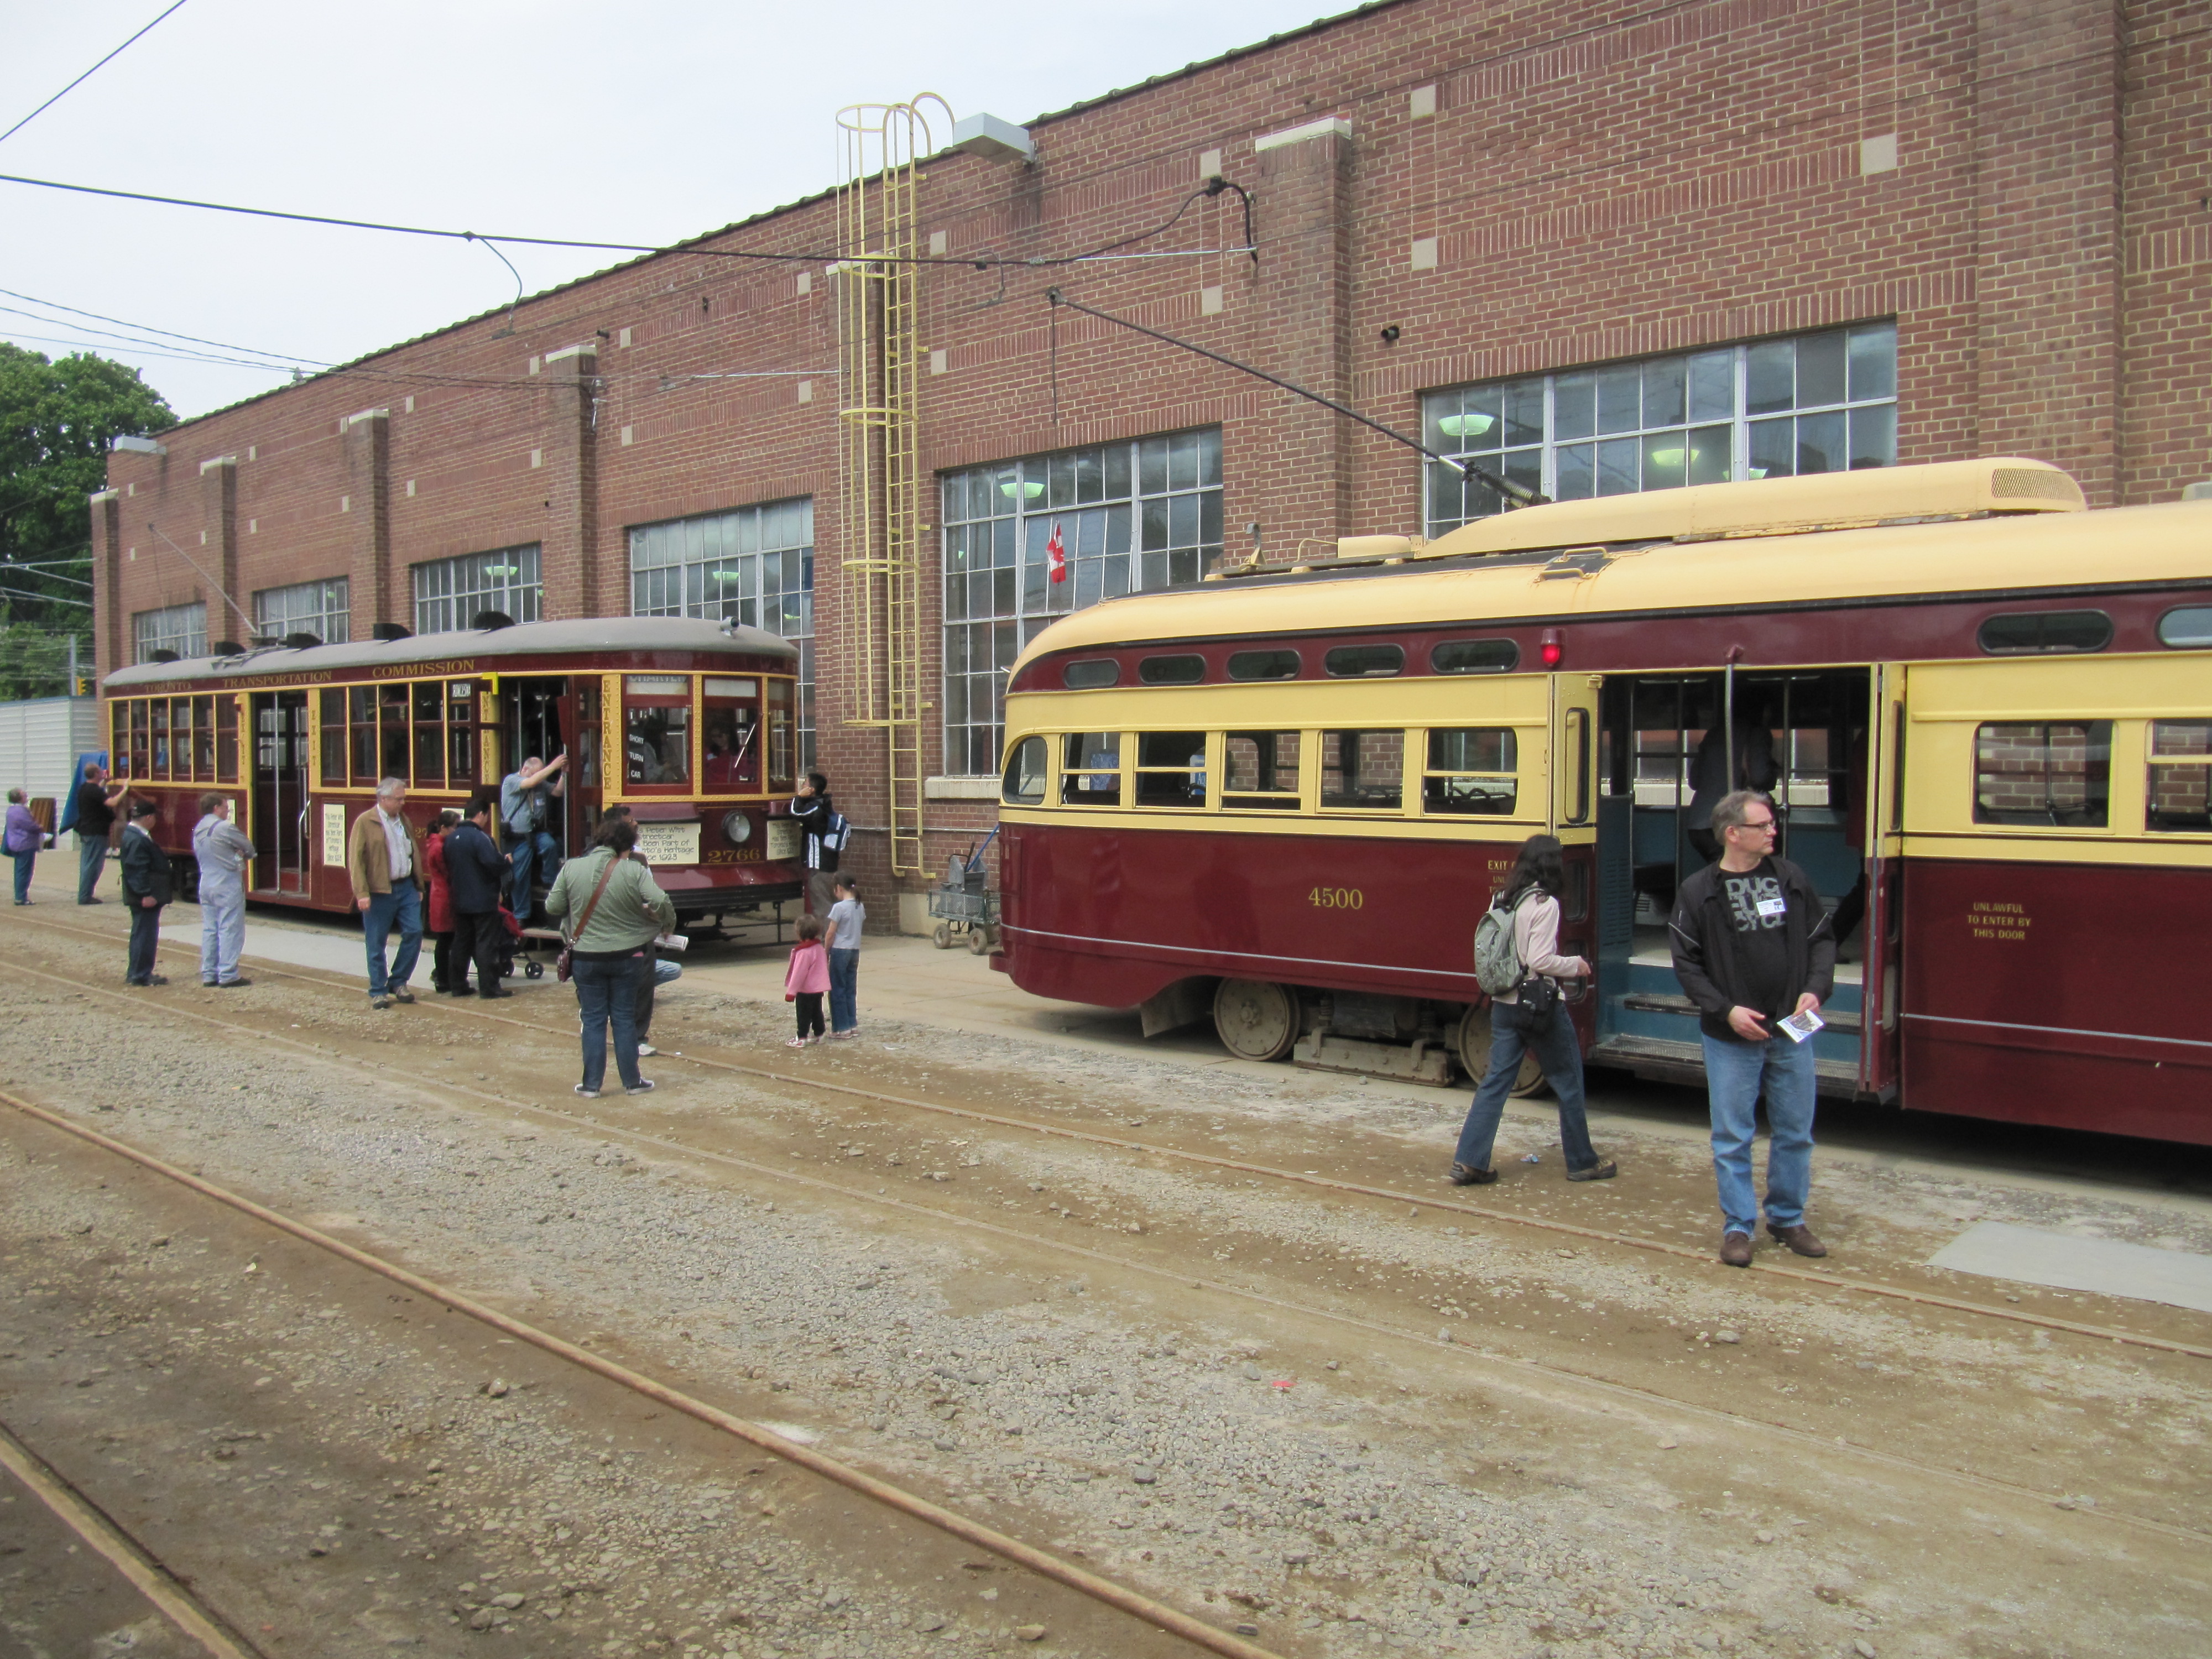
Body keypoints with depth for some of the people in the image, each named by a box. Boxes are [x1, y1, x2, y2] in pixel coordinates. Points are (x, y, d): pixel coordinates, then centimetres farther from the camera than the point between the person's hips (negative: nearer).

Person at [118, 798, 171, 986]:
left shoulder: (130, 834, 13)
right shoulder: (138, 840, -20)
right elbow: (137, 870, -25)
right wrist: (146, 894, -25)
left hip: (142, 897, 11)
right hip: (146, 898, -11)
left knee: (142, 934, 18)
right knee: (145, 934, -4)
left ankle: (135, 973, 26)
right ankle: (140, 975, 1)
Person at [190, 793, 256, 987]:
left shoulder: (198, 830, 12)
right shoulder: (224, 828, -13)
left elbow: (199, 854, 15)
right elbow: (248, 848, -7)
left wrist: (235, 855, 2)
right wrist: (246, 855, 17)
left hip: (206, 885, 8)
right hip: (228, 886, -8)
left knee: (209, 929, 11)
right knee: (230, 930, -5)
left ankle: (209, 974, 13)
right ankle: (228, 976, -6)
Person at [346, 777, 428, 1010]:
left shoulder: (404, 821, 13)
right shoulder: (365, 822, -6)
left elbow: (415, 853, 18)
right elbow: (355, 860, -10)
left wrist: (419, 886, 16)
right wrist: (362, 893, -16)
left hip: (406, 887, 5)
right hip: (379, 892, -5)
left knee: (414, 932, -1)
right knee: (376, 943, 2)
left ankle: (398, 982, 15)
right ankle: (378, 992, 11)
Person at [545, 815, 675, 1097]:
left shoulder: (571, 868, -5)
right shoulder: (634, 871, -11)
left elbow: (552, 907, -1)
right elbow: (660, 903, -19)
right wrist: (668, 925, 0)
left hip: (585, 956, 1)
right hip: (626, 956, -1)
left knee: (593, 1019, 9)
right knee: (624, 1019, 10)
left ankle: (591, 1084, 10)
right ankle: (632, 1081, 15)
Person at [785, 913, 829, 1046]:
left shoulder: (804, 952, -23)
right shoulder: (819, 948, 5)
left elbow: (798, 973, -23)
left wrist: (791, 991, -17)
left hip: (806, 990, -8)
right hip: (819, 988, 8)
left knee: (804, 1015, -1)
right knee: (817, 1012, 17)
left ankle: (801, 1039, 3)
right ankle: (818, 1035, 25)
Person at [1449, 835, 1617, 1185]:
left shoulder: (1501, 900, 6)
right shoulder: (1544, 904, -15)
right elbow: (1540, 961, -19)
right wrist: (1575, 965, -4)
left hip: (1503, 1005, 7)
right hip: (1541, 1006, -7)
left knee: (1496, 1081, 8)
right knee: (1569, 1083, 9)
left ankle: (1468, 1162, 3)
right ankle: (1582, 1162, 20)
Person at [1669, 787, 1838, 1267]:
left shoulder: (1791, 878, 4)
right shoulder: (1698, 893, -4)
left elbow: (1822, 939, 11)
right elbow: (1687, 963, -3)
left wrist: (1815, 990, -5)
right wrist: (1726, 1010, -13)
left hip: (1791, 1033, 3)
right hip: (1731, 1039, -3)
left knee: (1796, 1133, 12)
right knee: (1733, 1137, 4)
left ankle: (1788, 1218, 29)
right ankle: (1738, 1226, 17)